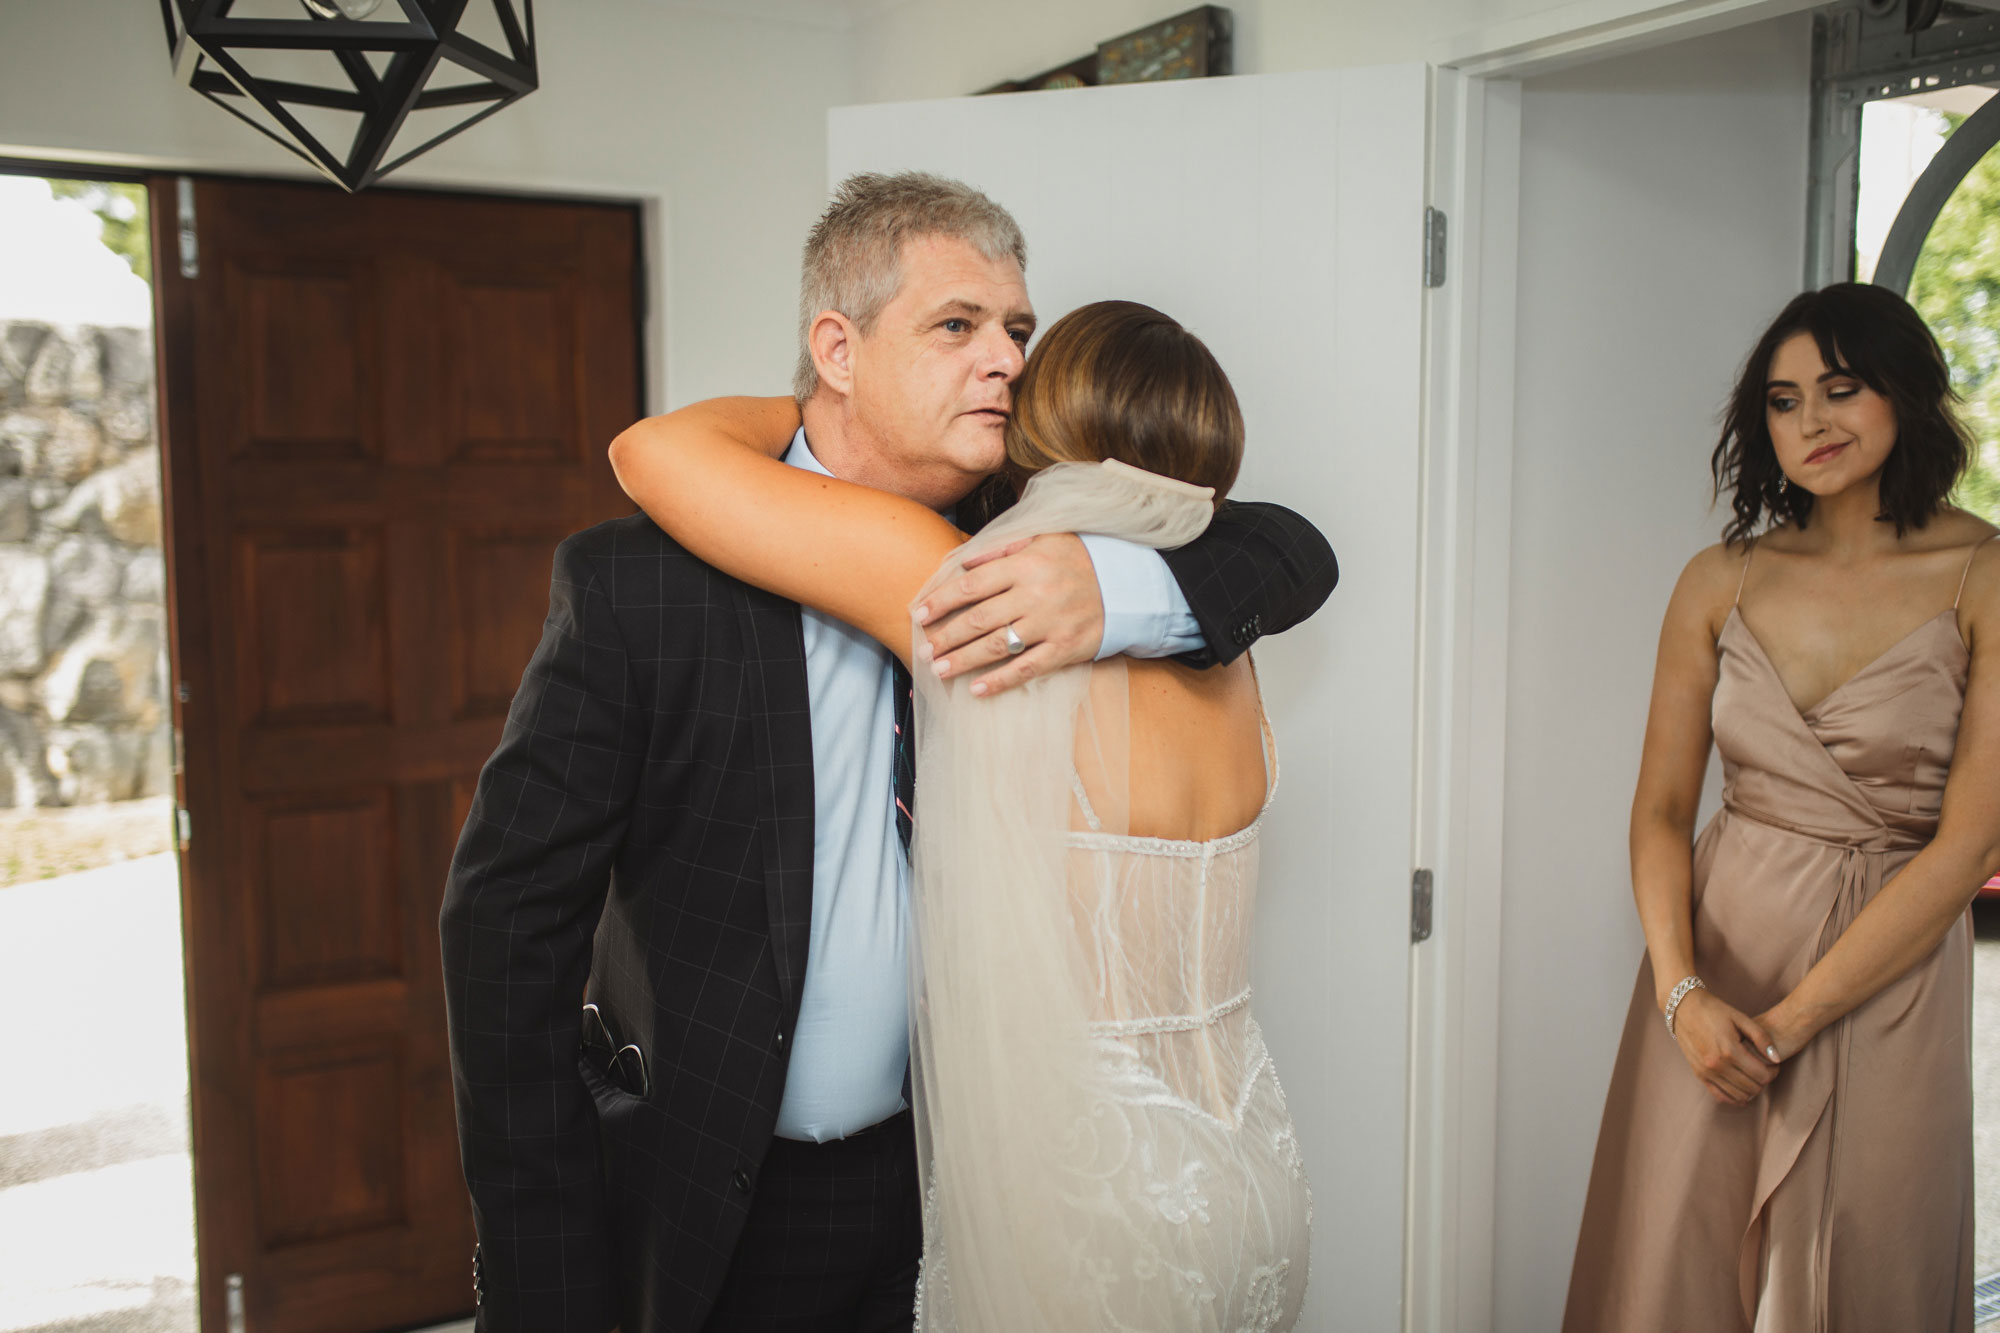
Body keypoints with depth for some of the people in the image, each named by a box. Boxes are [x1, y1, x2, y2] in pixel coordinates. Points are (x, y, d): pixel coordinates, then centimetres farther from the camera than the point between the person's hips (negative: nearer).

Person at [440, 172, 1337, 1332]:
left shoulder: (1018, 553, -4)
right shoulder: (634, 581, -16)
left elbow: (1294, 554, -3)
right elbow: (512, 911, -14)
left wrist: (1118, 590, -25)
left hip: (932, 1171, 3)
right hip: (705, 1204, -3)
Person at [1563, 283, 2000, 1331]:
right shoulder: (1721, 582, 2)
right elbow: (1661, 807, 3)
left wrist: (1791, 1019, -13)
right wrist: (1680, 992, -12)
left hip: (1888, 980, -2)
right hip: (1716, 952, 3)